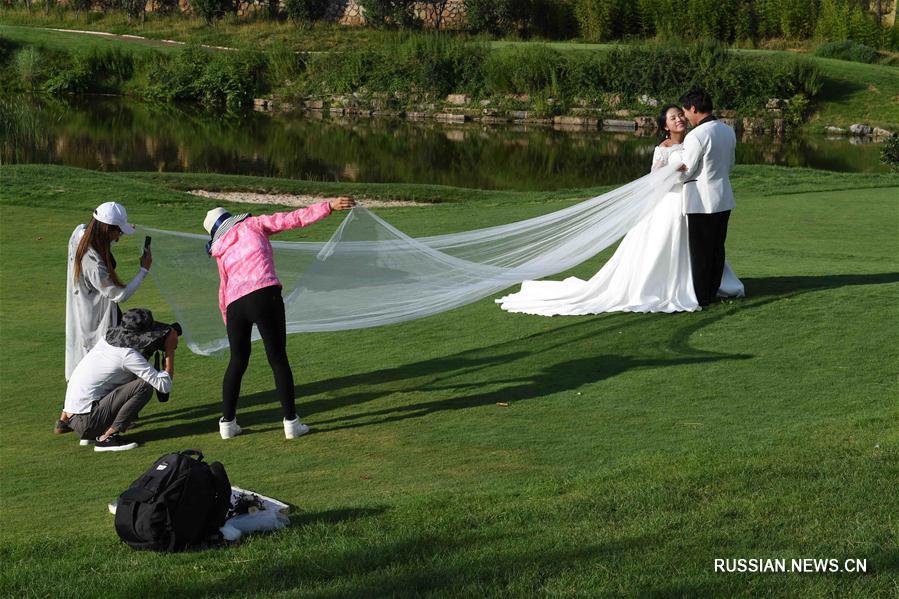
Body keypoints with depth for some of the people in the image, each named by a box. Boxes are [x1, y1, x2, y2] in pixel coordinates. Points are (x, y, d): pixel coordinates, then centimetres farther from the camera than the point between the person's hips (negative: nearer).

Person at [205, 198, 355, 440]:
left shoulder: (222, 253, 25)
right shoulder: (252, 225, 15)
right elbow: (292, 219, 5)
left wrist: (228, 325, 34)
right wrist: (329, 206, 2)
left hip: (234, 304, 4)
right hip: (264, 296, -4)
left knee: (237, 361, 17)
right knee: (278, 359, 3)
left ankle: (227, 422, 20)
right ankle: (291, 422, 3)